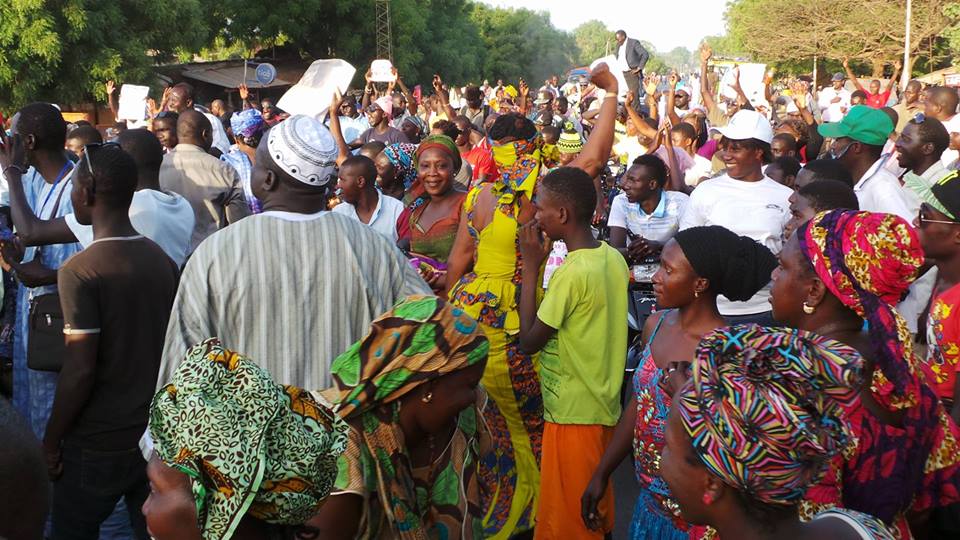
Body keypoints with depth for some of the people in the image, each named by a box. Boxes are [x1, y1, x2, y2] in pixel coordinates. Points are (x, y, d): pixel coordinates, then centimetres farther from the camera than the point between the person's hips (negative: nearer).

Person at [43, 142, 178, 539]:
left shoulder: (80, 271, -18)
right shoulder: (162, 259, 1)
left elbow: (79, 371, -20)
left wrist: (52, 439, -7)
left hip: (98, 445, -5)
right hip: (158, 432, 6)